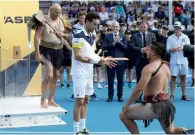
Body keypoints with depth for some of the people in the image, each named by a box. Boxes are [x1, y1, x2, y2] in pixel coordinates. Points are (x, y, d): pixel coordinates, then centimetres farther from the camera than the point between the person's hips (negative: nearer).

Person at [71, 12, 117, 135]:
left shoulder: (93, 37, 10)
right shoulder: (78, 36, -16)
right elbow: (77, 56, -20)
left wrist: (103, 60, 3)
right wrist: (94, 60, -28)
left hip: (89, 73, 8)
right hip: (80, 73, -8)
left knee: (86, 101, 12)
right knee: (79, 101, -3)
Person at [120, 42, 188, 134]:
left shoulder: (149, 68, -13)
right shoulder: (166, 67, 11)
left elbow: (139, 89, -20)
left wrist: (127, 105, -10)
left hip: (155, 105, -8)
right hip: (167, 104, 9)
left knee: (123, 115, 1)